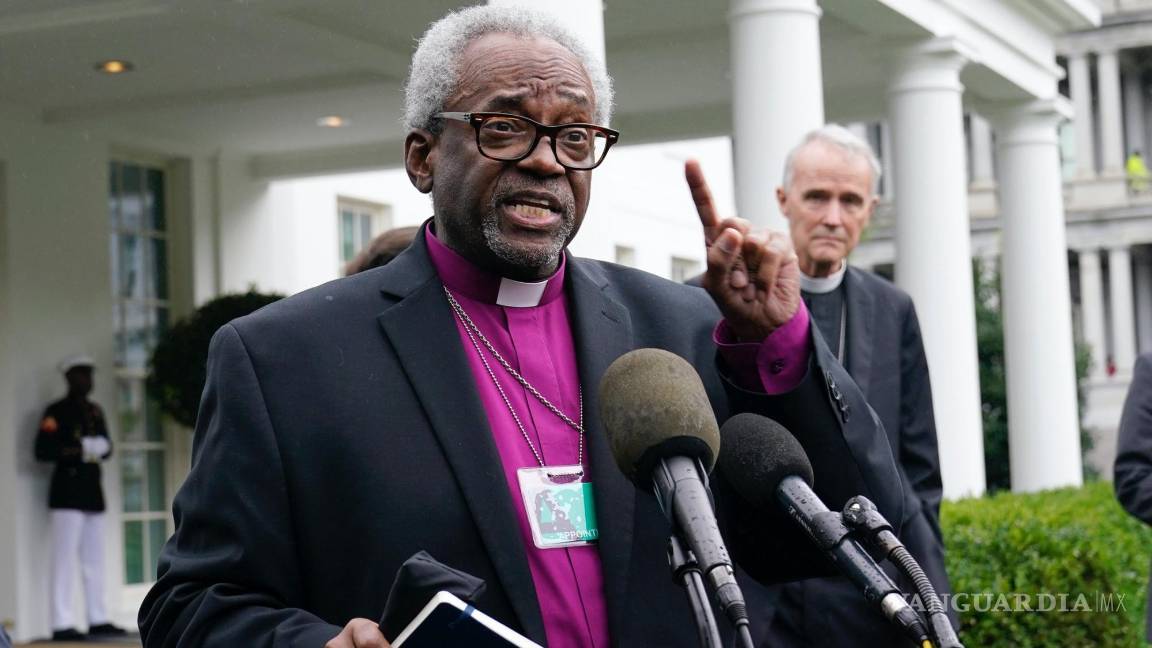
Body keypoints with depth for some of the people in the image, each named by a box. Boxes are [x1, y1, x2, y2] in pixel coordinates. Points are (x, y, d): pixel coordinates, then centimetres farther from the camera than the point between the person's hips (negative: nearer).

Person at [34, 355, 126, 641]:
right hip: (68, 491, -8)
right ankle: (62, 624, -10)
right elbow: (43, 450, -13)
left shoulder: (94, 411, 17)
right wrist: (79, 451, -19)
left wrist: (101, 448, 0)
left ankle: (98, 620, 15)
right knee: (65, 558, -9)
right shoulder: (56, 412, -6)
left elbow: (105, 445, 22)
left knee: (94, 558, 10)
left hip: (92, 491, 8)